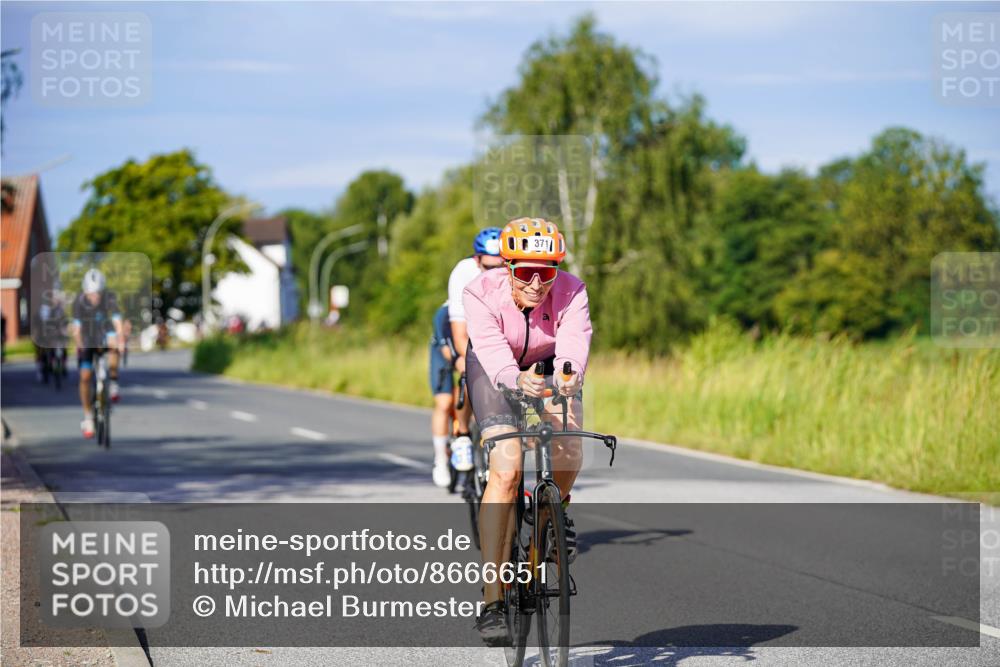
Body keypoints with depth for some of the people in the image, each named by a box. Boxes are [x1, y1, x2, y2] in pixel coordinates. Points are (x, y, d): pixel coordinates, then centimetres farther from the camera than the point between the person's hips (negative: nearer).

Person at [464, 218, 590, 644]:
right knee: (506, 471, -21)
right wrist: (518, 380, -66)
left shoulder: (571, 293, -29)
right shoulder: (481, 294, -31)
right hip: (496, 370, -2)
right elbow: (493, 353, -44)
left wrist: (568, 376, -67)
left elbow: (574, 343, -45)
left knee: (570, 452, -27)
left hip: (549, 366, 2)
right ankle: (492, 601, -20)